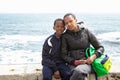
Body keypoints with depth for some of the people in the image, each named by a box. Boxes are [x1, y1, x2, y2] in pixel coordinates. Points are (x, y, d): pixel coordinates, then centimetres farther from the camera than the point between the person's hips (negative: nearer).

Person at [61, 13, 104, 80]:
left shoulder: (86, 32, 4)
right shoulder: (65, 36, 5)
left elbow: (100, 47, 8)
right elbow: (64, 55, 3)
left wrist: (93, 57, -11)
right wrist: (75, 62, -12)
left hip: (86, 63, 0)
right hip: (72, 64, 1)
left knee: (78, 70, -37)